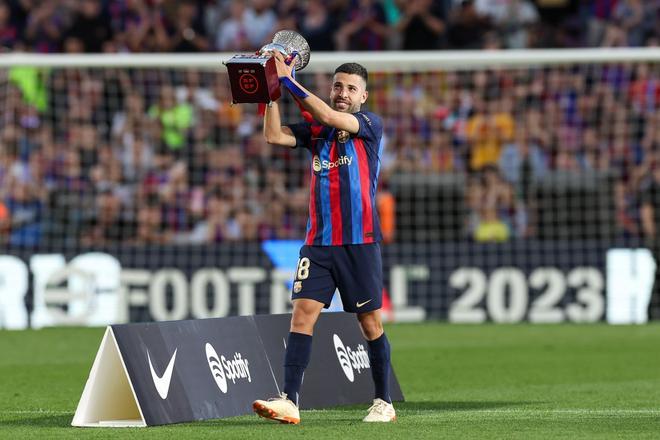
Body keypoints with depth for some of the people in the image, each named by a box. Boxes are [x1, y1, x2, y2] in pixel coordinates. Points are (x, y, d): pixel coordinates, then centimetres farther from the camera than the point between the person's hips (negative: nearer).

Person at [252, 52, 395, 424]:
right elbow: (275, 136, -3)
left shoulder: (371, 125, -2)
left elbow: (328, 116, -18)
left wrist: (288, 80, -17)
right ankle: (290, 401, -15)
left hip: (360, 243, -3)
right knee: (303, 314, -10)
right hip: (319, 242, 3)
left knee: (371, 323, 4)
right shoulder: (315, 130, 11)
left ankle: (384, 403, 16)